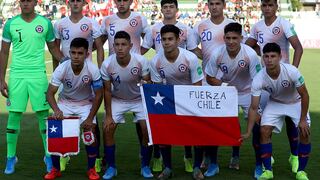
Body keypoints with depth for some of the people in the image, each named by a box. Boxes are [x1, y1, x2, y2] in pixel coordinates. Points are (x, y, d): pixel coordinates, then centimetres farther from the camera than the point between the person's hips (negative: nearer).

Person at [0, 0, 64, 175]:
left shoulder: (45, 23, 3)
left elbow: (53, 48, 13)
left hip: (38, 75, 0)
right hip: (17, 75, 0)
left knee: (43, 114, 1)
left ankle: (49, 155, 14)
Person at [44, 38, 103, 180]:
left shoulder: (93, 70, -27)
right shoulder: (61, 68, -26)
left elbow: (98, 95, -17)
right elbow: (50, 93, -24)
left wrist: (90, 118, -22)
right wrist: (56, 110, -44)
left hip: (85, 103, -1)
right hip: (65, 102, 1)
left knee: (90, 130, -19)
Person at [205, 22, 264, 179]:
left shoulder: (250, 55, -26)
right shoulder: (217, 54, -20)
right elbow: (209, 78, -7)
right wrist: (222, 85, -26)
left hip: (247, 92, -2)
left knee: (256, 125, -10)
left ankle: (259, 166, 8)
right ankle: (213, 164, 11)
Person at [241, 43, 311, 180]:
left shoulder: (291, 71, -35)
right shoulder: (258, 79, -30)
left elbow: (304, 95, -21)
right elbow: (253, 107, -23)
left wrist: (303, 120, -21)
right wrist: (248, 132, -27)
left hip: (296, 102, -1)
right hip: (275, 103, 1)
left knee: (304, 133, -14)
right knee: (264, 131, -14)